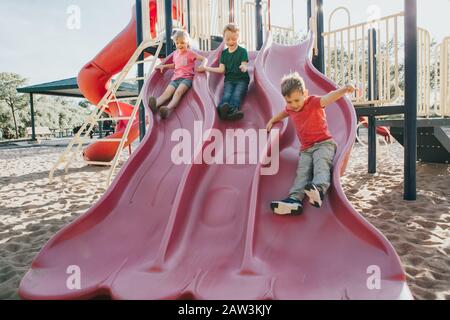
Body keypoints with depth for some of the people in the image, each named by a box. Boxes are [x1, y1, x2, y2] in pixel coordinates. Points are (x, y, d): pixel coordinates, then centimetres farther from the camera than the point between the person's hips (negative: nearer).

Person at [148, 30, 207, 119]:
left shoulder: (190, 53, 5)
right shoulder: (176, 54, 22)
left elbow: (204, 59, 1)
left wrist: (202, 65, -21)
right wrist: (164, 66, 27)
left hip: (187, 78, -5)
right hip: (175, 78, 5)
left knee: (178, 92, -33)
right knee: (167, 93, -22)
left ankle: (169, 108, -58)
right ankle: (155, 104, -49)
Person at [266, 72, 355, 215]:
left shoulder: (314, 102, -8)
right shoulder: (290, 108, 11)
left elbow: (328, 98, -29)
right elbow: (284, 112, 38)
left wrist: (344, 90, -48)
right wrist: (272, 120, 30)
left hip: (324, 143, -5)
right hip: (306, 149, 5)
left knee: (321, 164, -34)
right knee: (302, 171, -19)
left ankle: (319, 189, -61)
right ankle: (295, 198, -41)